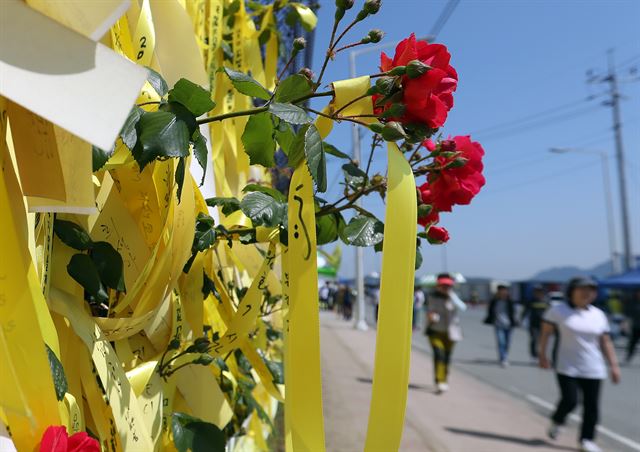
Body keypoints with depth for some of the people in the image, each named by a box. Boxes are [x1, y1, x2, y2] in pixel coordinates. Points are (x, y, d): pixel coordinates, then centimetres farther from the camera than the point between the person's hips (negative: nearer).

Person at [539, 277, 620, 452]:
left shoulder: (599, 315, 4)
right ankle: (556, 422, 21)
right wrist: (542, 354, -2)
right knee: (570, 400, -9)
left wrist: (614, 365, 4)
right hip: (567, 367, -3)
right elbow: (545, 332, 0)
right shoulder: (558, 311, -5)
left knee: (592, 405, 3)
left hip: (593, 370, 3)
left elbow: (606, 342, 8)